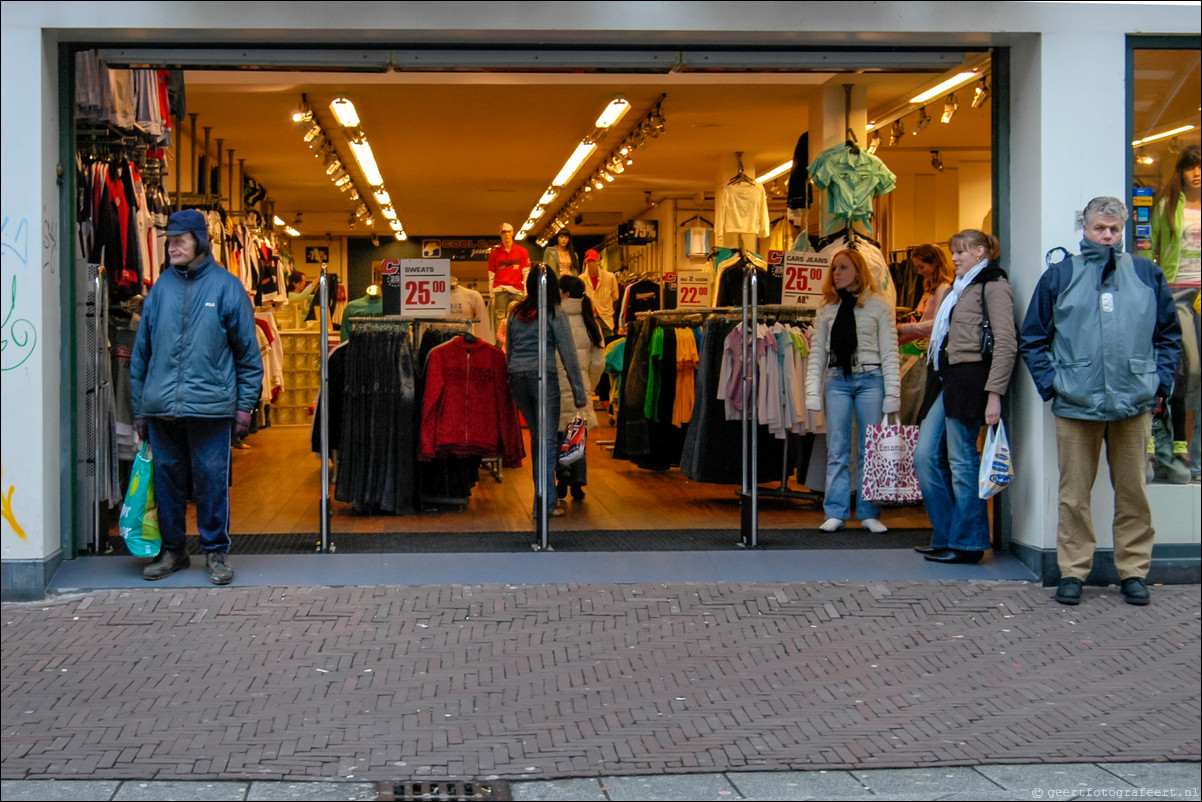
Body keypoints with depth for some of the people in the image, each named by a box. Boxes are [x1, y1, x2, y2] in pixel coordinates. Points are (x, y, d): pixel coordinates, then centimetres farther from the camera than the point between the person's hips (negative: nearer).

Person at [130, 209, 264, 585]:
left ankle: (216, 553, 13)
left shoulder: (226, 286, 1)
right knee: (167, 479, 9)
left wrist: (245, 404, -1)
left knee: (212, 480, 1)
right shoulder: (161, 287, 9)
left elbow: (248, 351, 4)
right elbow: (141, 350, 15)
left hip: (210, 406, -3)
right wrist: (139, 407, 12)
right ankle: (172, 551, 23)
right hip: (161, 409, 3)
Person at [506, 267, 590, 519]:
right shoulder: (554, 313, -1)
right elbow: (568, 355, -2)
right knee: (548, 438, -2)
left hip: (516, 375, 5)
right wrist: (580, 394, 0)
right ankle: (545, 502, -7)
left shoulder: (516, 312, 14)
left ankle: (543, 496, 22)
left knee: (536, 435, 17)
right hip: (543, 375, -5)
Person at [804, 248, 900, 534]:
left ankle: (869, 513, 8)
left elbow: (889, 352, 1)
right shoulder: (826, 309, 12)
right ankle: (835, 513, 5)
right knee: (837, 450, 1)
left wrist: (892, 393, -6)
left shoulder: (878, 306, 4)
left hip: (870, 379, -2)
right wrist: (813, 391, 0)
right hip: (837, 380, 2)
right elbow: (817, 352, 10)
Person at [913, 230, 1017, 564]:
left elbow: (1006, 343, -13)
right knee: (925, 456, 5)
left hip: (970, 378, -9)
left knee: (962, 461, -5)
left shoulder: (993, 286, -6)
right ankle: (945, 537, 13)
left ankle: (967, 543, 3)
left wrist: (994, 393, -19)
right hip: (947, 379, 9)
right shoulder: (961, 287, 22)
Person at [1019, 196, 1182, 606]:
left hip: (1135, 405, 1)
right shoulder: (1059, 276, 6)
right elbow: (1032, 341, 9)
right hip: (1076, 404, -1)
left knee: (1133, 492, 6)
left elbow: (1169, 334, 16)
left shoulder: (1146, 274, 10)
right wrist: (1051, 384, -2)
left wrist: (1160, 383, 6)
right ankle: (1073, 571, 11)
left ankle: (1134, 571, 16)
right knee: (1074, 495, 3)